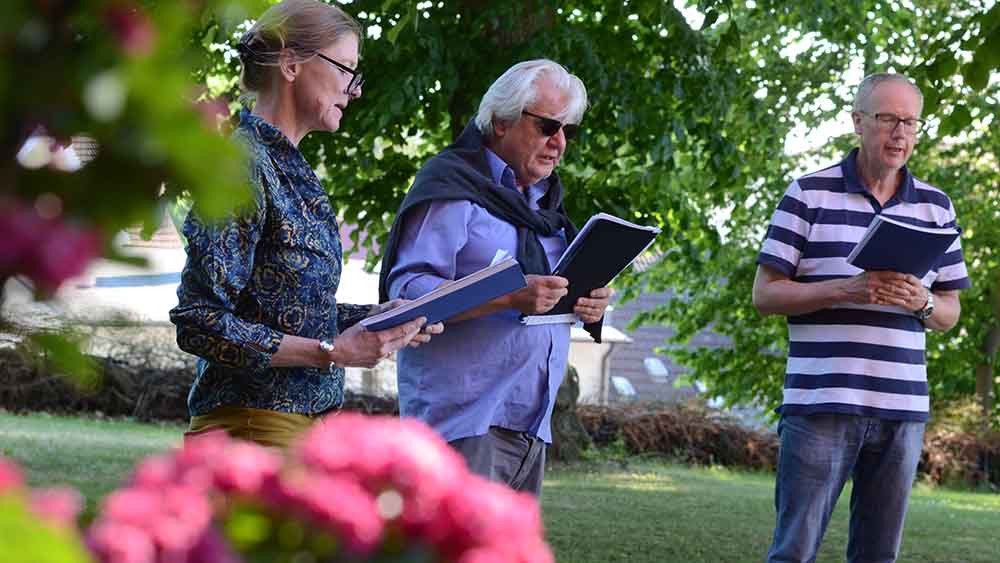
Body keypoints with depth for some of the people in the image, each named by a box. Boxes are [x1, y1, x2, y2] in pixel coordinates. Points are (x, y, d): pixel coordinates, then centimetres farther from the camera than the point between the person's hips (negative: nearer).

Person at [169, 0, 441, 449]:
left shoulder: (292, 169, 15)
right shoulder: (243, 163, -14)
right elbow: (200, 323, -20)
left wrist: (372, 317, 6)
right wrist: (330, 352, -20)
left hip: (310, 421, 9)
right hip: (256, 426, -9)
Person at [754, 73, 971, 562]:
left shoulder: (935, 208, 12)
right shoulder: (809, 195, 1)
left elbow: (949, 314, 16)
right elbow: (765, 294, -1)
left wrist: (921, 301, -8)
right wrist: (846, 290, -15)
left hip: (902, 408, 4)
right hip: (821, 405, -4)